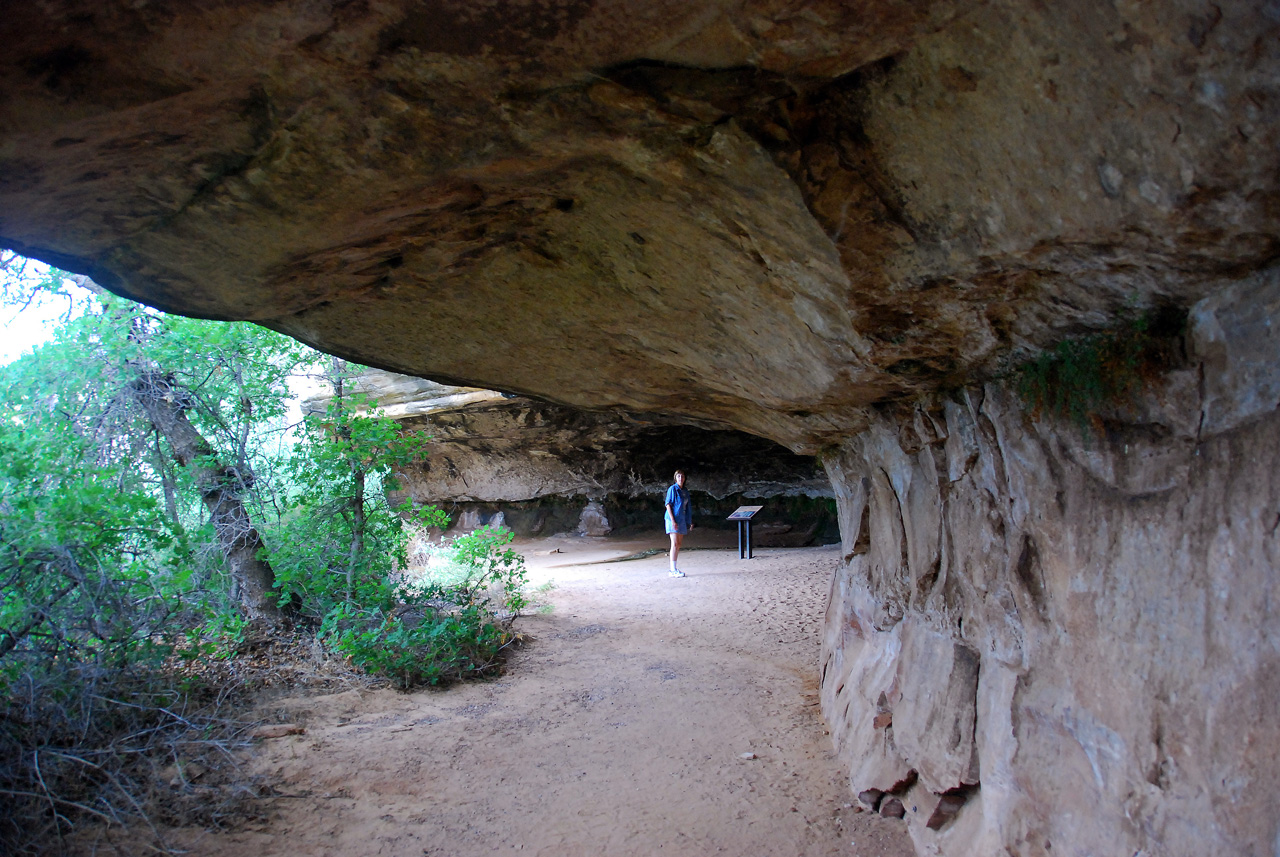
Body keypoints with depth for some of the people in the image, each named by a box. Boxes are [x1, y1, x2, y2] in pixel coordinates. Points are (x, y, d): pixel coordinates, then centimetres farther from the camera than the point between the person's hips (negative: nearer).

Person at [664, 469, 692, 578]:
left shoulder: (685, 491, 14)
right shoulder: (672, 489, -7)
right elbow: (668, 504, -11)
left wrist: (690, 521, 18)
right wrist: (672, 520, -19)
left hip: (682, 520, 7)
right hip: (673, 519, -7)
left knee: (678, 545, 8)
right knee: (675, 544, -12)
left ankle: (674, 569, 13)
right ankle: (673, 570, -13)